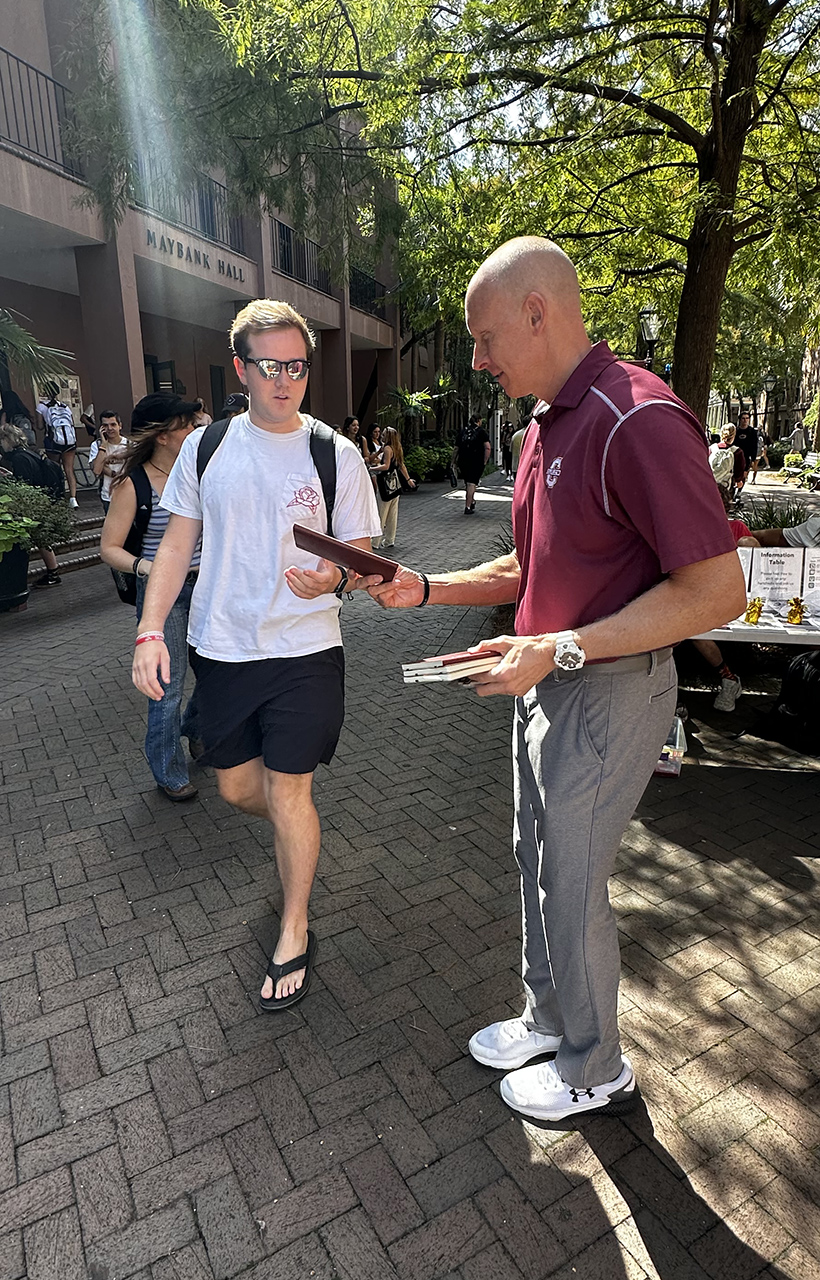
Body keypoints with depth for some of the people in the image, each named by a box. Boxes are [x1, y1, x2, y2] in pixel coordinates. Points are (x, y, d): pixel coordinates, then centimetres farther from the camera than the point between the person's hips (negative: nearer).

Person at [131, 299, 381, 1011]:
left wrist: (333, 578, -25)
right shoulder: (205, 449, 4)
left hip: (306, 650, -3)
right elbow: (178, 542, 7)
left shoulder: (336, 456, -4)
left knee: (288, 792, 0)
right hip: (221, 649, 4)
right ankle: (299, 833, 51)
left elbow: (363, 557, -2)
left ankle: (294, 935, 22)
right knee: (237, 787, 15)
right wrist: (151, 630, -2)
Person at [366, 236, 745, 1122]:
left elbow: (717, 590, -24)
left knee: (571, 885, 7)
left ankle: (594, 1072, 34)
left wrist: (559, 649, -25)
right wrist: (425, 589, 4)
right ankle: (548, 1020, 44)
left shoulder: (638, 420, -21)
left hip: (608, 692, -9)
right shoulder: (546, 428, 10)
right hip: (547, 684, 9)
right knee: (537, 862, 20)